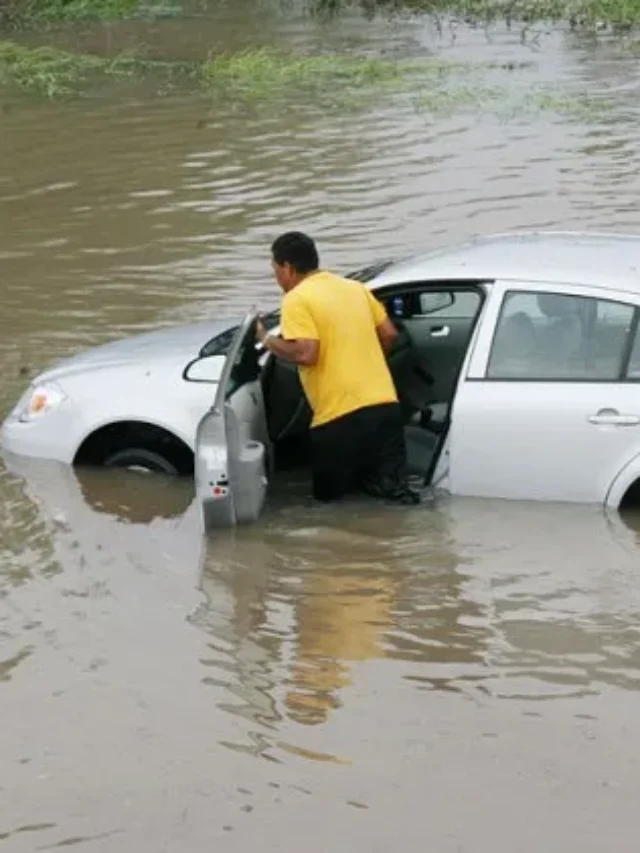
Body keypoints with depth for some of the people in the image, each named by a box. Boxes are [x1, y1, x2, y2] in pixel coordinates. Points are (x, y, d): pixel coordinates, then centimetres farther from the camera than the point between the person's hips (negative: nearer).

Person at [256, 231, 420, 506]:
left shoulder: (297, 300, -4)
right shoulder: (355, 288, 16)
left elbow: (306, 353, -15)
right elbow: (389, 334, 20)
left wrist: (265, 338, 0)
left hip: (340, 415, -6)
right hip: (386, 406, 6)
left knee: (329, 494, 10)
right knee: (388, 482, 14)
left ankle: (376, 485, -15)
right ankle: (388, 486, -17)